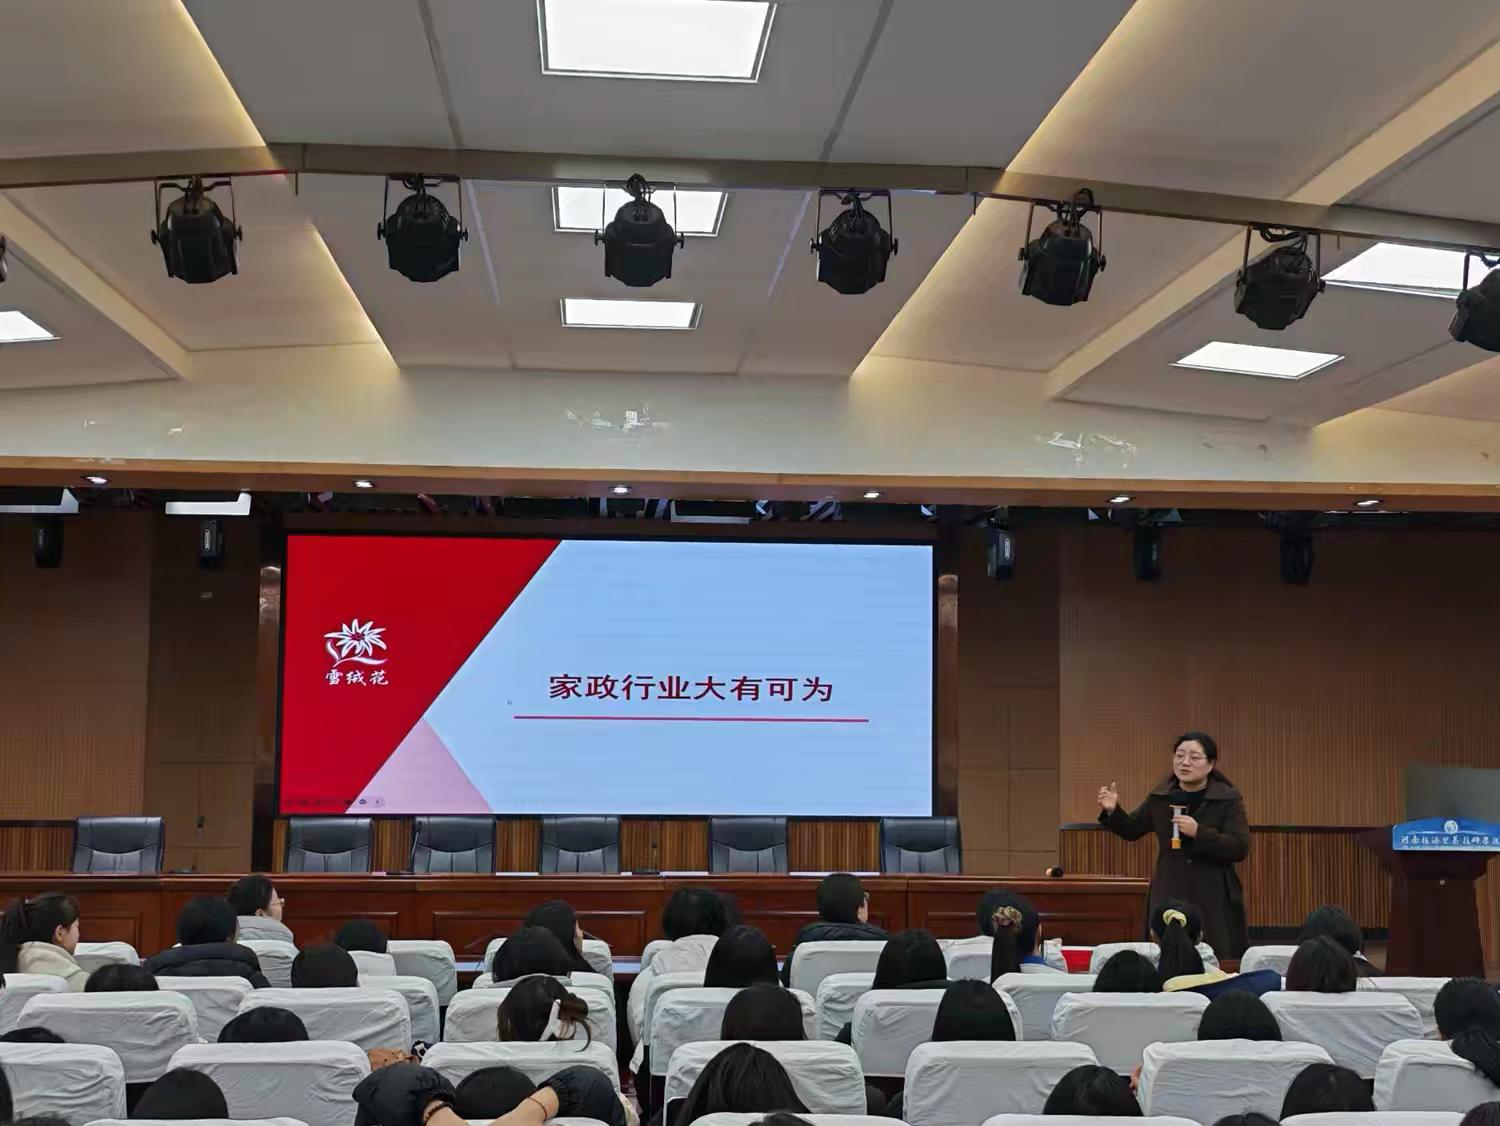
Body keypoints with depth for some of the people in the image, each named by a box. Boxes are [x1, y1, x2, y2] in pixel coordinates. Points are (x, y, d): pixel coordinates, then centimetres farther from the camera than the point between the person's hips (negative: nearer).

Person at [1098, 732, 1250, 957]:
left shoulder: (1228, 799, -4)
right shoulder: (1160, 797, 7)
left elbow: (1240, 848, -11)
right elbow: (1131, 830, 17)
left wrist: (1199, 832, -21)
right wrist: (1112, 811, -2)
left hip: (1213, 900, -3)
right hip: (1168, 896, 3)